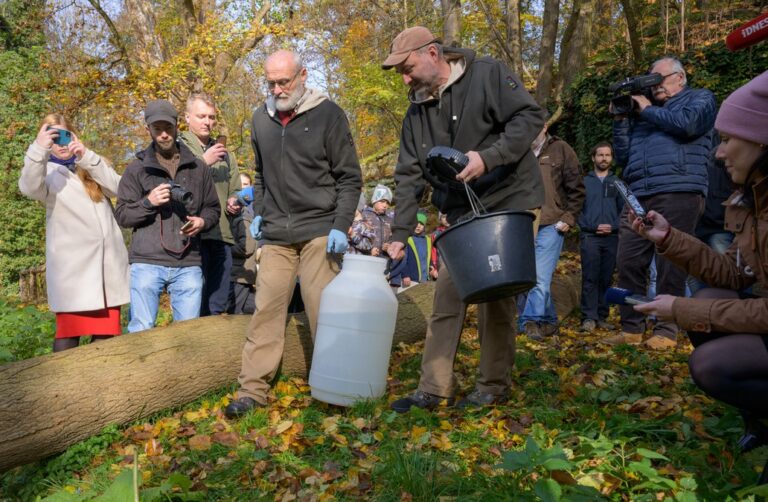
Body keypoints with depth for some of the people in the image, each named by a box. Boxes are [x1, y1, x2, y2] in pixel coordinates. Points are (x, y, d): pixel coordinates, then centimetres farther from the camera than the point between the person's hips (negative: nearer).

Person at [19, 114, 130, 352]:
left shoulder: (93, 166, 17)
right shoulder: (46, 172, 9)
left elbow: (117, 187, -2)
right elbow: (30, 188, -15)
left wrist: (86, 156, -10)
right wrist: (39, 149, -25)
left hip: (107, 260, 3)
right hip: (72, 264, -3)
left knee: (105, 328, 7)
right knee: (69, 330, -4)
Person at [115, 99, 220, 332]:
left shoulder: (198, 167, 13)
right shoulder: (136, 169, 9)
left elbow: (213, 208, 17)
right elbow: (121, 215, 6)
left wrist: (202, 221, -4)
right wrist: (148, 202, -11)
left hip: (188, 264, 2)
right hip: (147, 263, -1)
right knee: (141, 330, 1)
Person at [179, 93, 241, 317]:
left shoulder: (224, 152, 20)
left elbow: (235, 191, 24)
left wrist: (235, 203, 2)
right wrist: (203, 162, -10)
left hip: (222, 236, 5)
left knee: (217, 308, 11)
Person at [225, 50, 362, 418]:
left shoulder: (327, 114, -3)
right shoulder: (261, 119, 11)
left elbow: (350, 178, -3)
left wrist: (340, 226, -12)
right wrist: (258, 213, 13)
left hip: (319, 231, -4)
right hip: (276, 234, 4)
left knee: (324, 312, -2)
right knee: (266, 309, 3)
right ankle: (253, 388, 11)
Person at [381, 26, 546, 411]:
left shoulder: (487, 75, -8)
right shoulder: (417, 111, 8)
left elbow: (531, 116, -14)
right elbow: (409, 176, 8)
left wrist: (488, 157, -27)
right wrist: (400, 233, 2)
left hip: (507, 201, -5)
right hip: (462, 211, 6)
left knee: (495, 296, -2)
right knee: (447, 294, 3)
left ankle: (494, 387, 13)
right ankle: (434, 388, 11)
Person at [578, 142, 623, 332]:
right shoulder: (584, 181, 10)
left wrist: (613, 226, -8)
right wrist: (593, 226, -9)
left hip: (612, 237, 2)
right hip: (589, 236, -2)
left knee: (606, 279, 3)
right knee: (590, 278, -8)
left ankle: (602, 317, 8)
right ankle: (589, 317, -7)